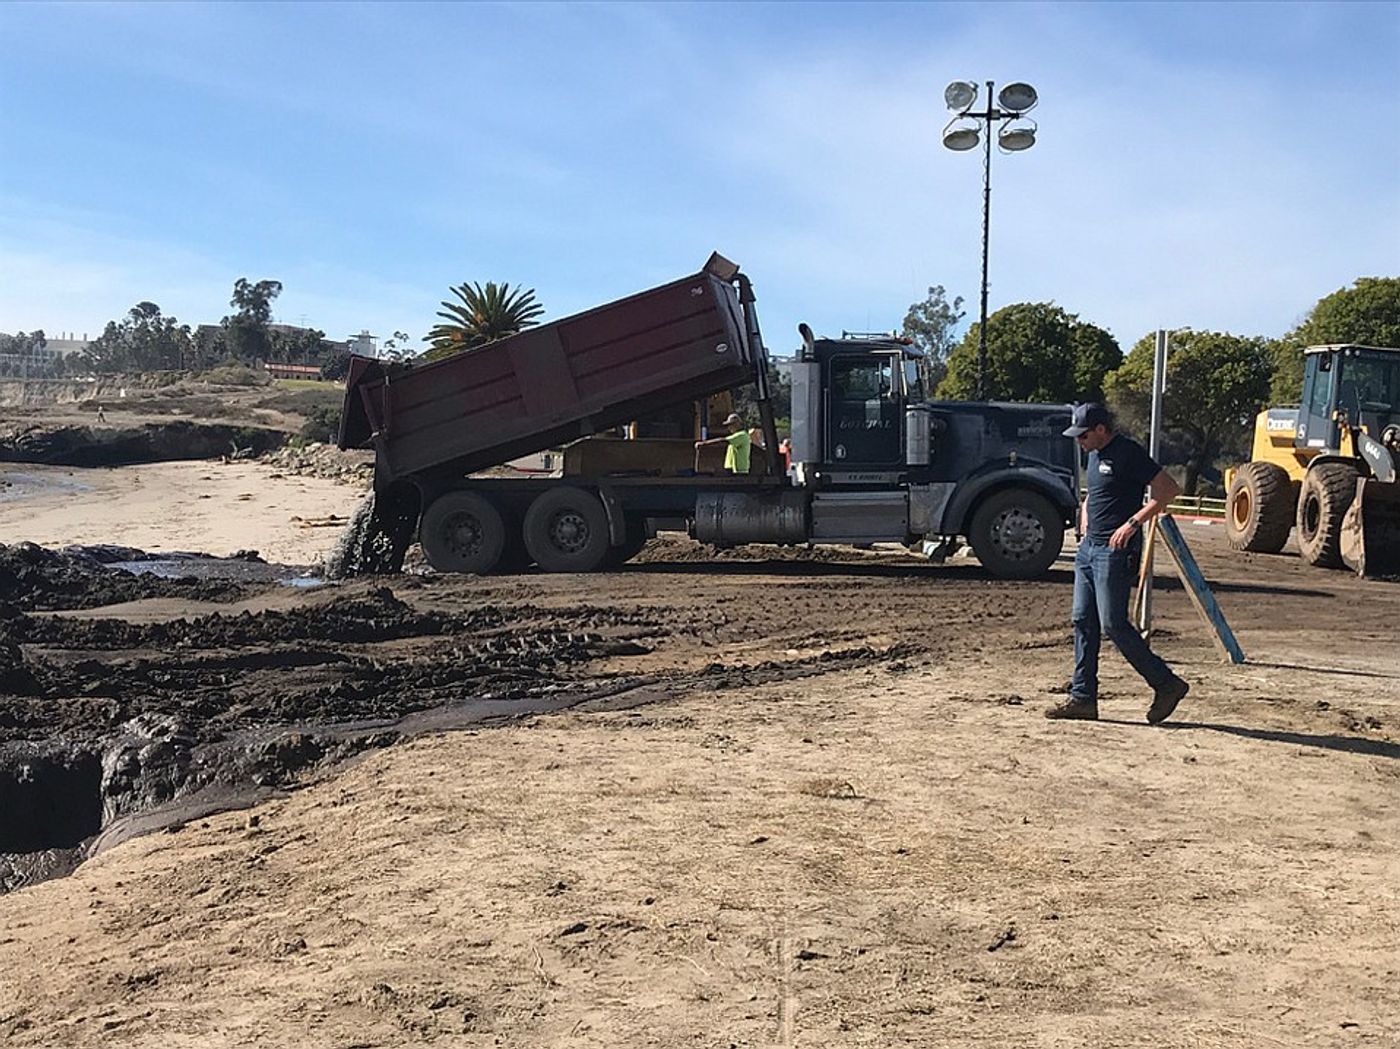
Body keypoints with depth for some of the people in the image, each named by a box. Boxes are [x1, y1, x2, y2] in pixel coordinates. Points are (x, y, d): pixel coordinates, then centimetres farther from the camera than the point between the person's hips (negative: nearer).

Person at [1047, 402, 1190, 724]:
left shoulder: (1128, 454, -13)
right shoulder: (1095, 455, 15)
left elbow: (1169, 490, -18)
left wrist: (1133, 523, -21)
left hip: (1116, 552, -9)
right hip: (1089, 548, 9)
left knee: (1113, 624, -8)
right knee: (1083, 622, 7)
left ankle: (1166, 684, 5)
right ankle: (1082, 697, 12)